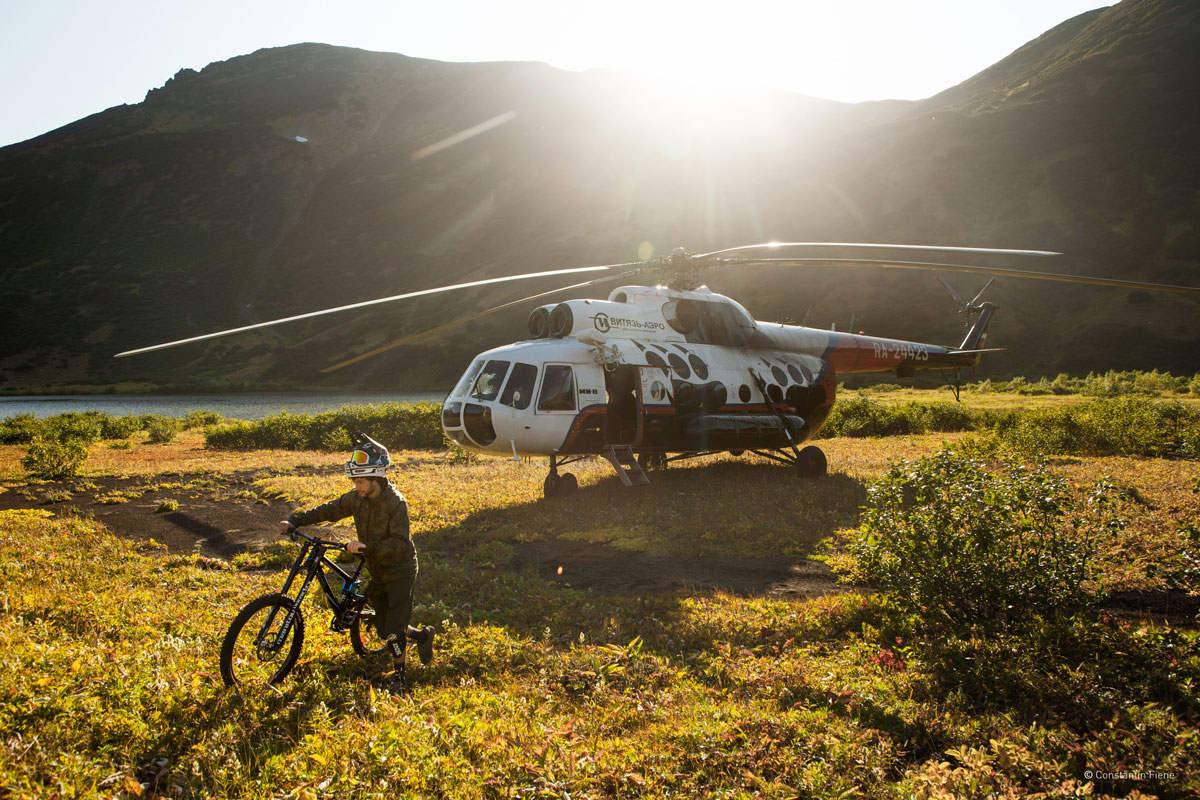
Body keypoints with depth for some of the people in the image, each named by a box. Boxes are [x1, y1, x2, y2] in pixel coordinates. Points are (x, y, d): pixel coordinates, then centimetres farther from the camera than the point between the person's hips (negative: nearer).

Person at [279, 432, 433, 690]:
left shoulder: (396, 503, -24)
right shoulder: (357, 497, -5)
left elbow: (400, 543, -29)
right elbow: (329, 510, 2)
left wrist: (366, 546, -40)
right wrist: (294, 521, -8)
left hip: (400, 572, -7)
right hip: (378, 572, 7)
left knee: (394, 630, -5)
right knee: (384, 628, 13)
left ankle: (400, 676, 13)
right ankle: (423, 635, 36)